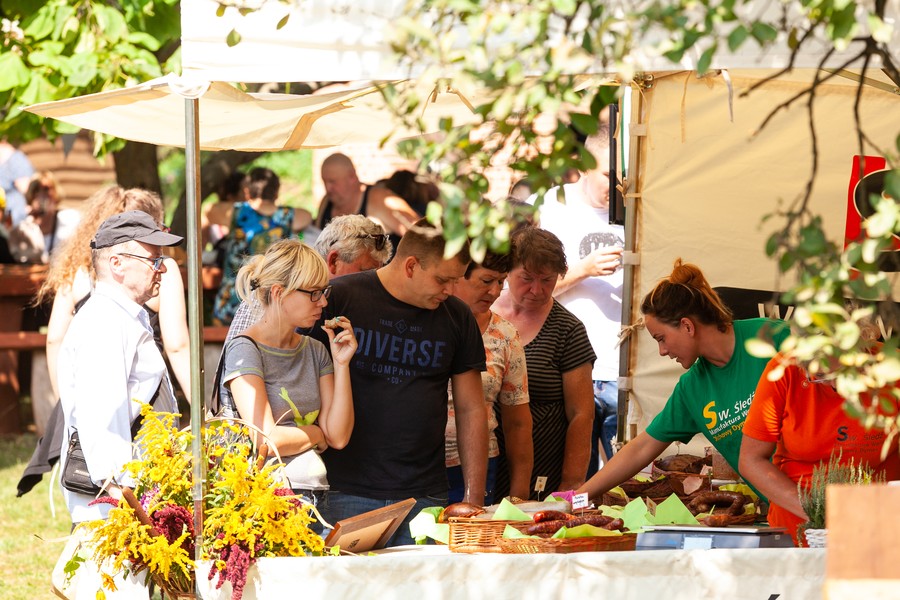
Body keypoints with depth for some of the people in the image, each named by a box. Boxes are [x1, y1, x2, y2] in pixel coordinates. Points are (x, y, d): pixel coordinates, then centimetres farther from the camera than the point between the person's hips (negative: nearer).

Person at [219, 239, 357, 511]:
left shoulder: (314, 350, 17)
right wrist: (317, 435, 6)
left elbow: (339, 437, 9)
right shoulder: (245, 350, -4)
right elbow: (267, 441, -12)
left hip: (312, 495, 7)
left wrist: (341, 364, 2)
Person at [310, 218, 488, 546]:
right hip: (345, 494, -3)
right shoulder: (337, 299, -2)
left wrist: (474, 499, 7)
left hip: (425, 496, 3)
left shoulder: (457, 317, 10)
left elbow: (471, 411, 14)